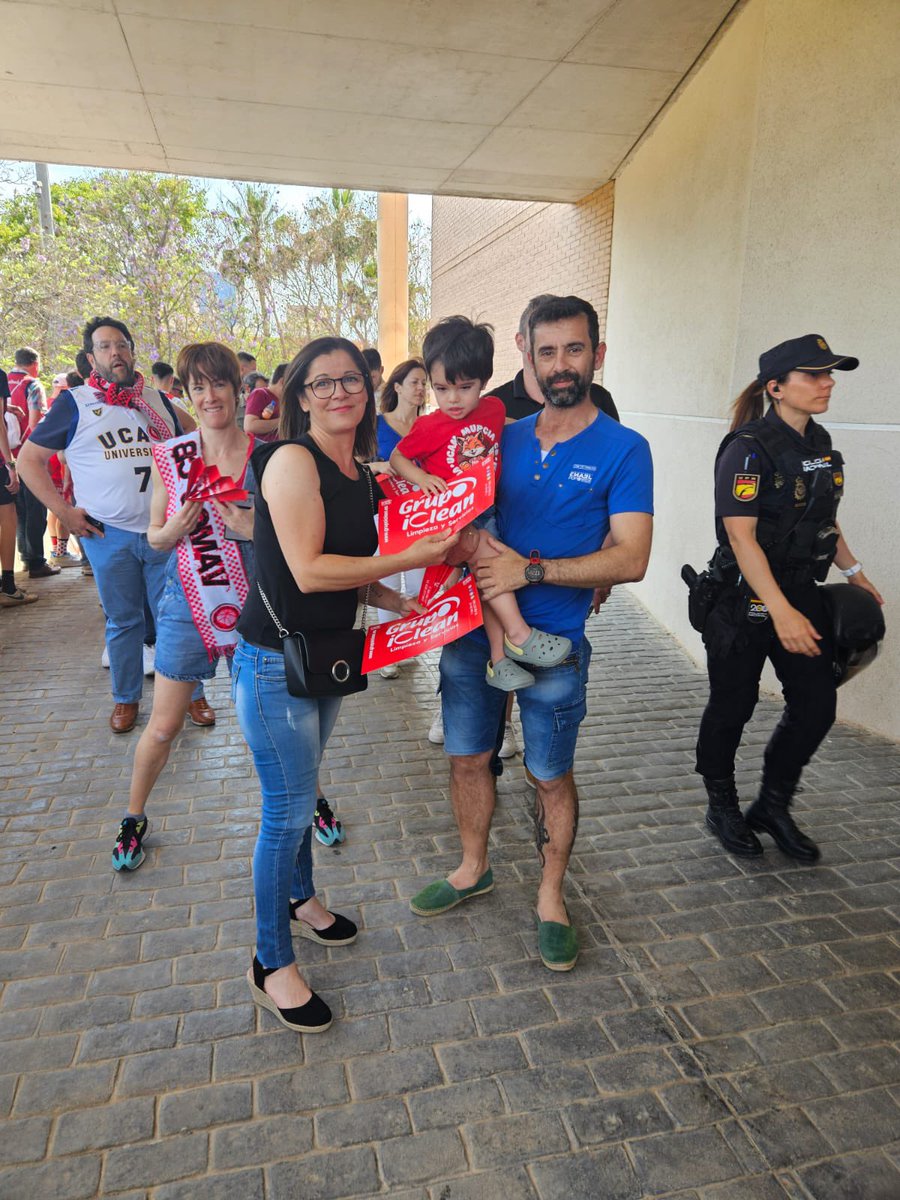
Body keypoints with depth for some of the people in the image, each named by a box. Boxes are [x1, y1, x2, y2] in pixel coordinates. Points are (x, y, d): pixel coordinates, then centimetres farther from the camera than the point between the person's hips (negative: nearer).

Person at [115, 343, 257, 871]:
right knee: (163, 726, 9)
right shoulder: (170, 456, -1)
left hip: (254, 604, -1)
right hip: (187, 603, 1)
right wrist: (176, 529, -14)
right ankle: (135, 816, 34)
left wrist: (256, 529, -17)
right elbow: (155, 535, 7)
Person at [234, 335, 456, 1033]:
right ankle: (271, 965, 21)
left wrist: (404, 604, 3)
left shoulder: (363, 473, 8)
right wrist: (412, 558, -20)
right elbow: (308, 570, -23)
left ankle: (299, 899, 46)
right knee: (288, 809, 2)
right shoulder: (293, 460, -16)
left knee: (301, 792, 23)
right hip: (275, 661, -7)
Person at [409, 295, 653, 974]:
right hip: (473, 630, 4)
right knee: (468, 759, 16)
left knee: (552, 776, 11)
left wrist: (530, 570, -22)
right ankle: (474, 870, 40)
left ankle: (551, 897, 33)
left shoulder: (623, 450, -8)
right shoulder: (503, 439, 6)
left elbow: (630, 560, -17)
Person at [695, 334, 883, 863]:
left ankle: (773, 807, 26)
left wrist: (853, 571, 17)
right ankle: (723, 808, 29)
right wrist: (780, 611, -29)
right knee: (732, 707, 7)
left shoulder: (820, 443, 9)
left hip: (801, 594, 8)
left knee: (817, 705, 6)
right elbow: (741, 535, -23)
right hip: (745, 600, -7)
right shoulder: (748, 449, -16)